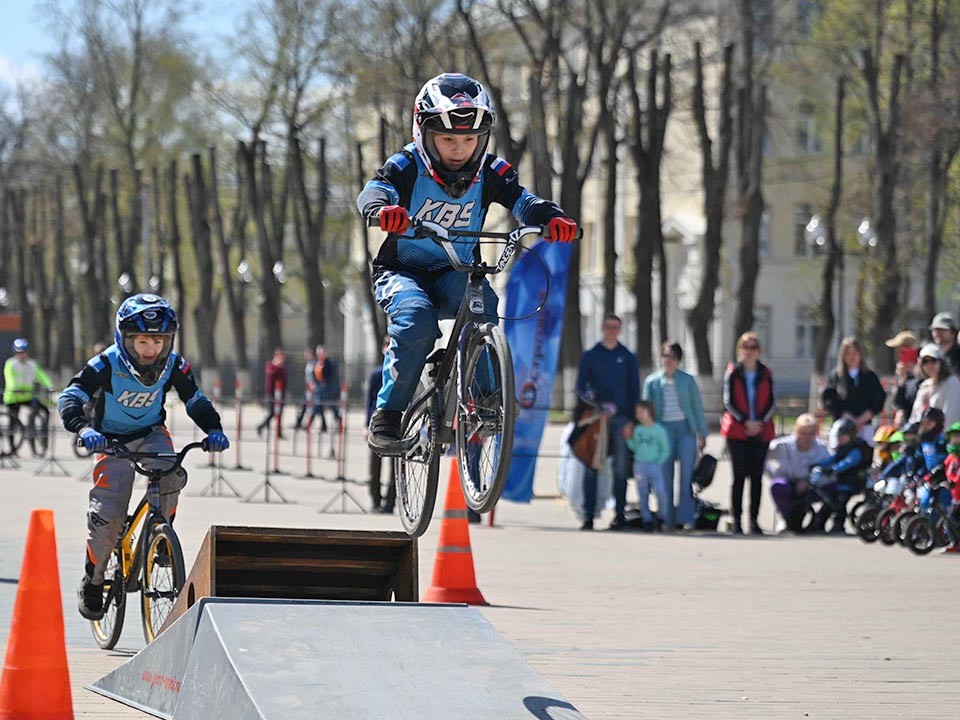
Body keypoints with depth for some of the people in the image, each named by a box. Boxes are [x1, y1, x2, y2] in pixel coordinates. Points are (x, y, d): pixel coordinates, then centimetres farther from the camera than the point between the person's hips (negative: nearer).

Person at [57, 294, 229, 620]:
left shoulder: (174, 366, -14)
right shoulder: (106, 365, -25)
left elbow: (197, 402, -5)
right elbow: (69, 399, -32)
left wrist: (214, 430, -25)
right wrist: (84, 428, -51)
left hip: (151, 434, 2)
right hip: (113, 441, -2)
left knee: (170, 476, -31)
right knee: (108, 513, -17)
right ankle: (92, 581, 3)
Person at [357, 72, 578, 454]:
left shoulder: (491, 172, -6)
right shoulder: (407, 166, -14)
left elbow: (522, 200, -21)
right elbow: (373, 191, -32)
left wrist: (553, 218, -44)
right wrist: (383, 210, -58)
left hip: (454, 275, 2)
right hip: (401, 272, -2)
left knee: (481, 297, -32)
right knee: (417, 320, -34)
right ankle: (387, 415, -21)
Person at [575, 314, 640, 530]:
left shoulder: (628, 358, 11)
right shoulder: (590, 356, 10)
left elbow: (634, 391, 9)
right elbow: (581, 387, 6)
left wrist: (631, 421, -2)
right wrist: (599, 404, -13)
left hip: (620, 419, 0)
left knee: (621, 468, -3)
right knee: (591, 466, -4)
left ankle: (620, 515, 0)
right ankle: (588, 515, -2)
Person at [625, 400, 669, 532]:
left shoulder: (659, 430, -3)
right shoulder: (637, 430, 7)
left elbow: (665, 450, 1)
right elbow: (633, 447, 13)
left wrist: (658, 463, -9)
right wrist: (628, 439, -4)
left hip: (655, 466, -3)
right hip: (639, 465, 3)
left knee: (660, 493, -15)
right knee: (643, 495, 5)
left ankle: (661, 517, 4)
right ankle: (647, 520, 13)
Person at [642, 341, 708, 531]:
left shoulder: (687, 380, 6)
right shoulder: (652, 382, 7)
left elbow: (697, 406, 9)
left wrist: (701, 433, 5)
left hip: (685, 428, -1)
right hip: (663, 429, 1)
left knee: (686, 475, -7)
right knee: (665, 477, 1)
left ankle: (687, 519, -5)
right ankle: (668, 519, 8)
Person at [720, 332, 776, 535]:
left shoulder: (766, 374, 8)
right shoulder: (732, 373, 2)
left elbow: (772, 402, 5)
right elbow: (728, 402, -3)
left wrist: (760, 422, -10)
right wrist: (745, 422, -13)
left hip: (760, 432, 2)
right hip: (736, 431, -2)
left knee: (757, 476, 2)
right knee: (739, 475, -3)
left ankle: (754, 520, 7)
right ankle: (736, 520, 1)